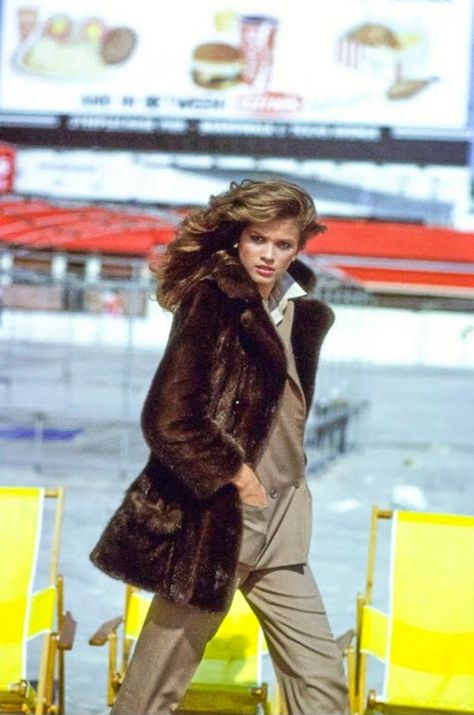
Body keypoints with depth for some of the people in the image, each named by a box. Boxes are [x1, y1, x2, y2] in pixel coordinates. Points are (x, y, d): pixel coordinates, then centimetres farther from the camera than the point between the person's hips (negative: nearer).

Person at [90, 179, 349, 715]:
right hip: (213, 522, -7)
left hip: (276, 528, 7)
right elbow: (168, 420, -20)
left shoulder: (303, 315, 9)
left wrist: (282, 480, 14)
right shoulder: (211, 300, -12)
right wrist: (234, 473, -10)